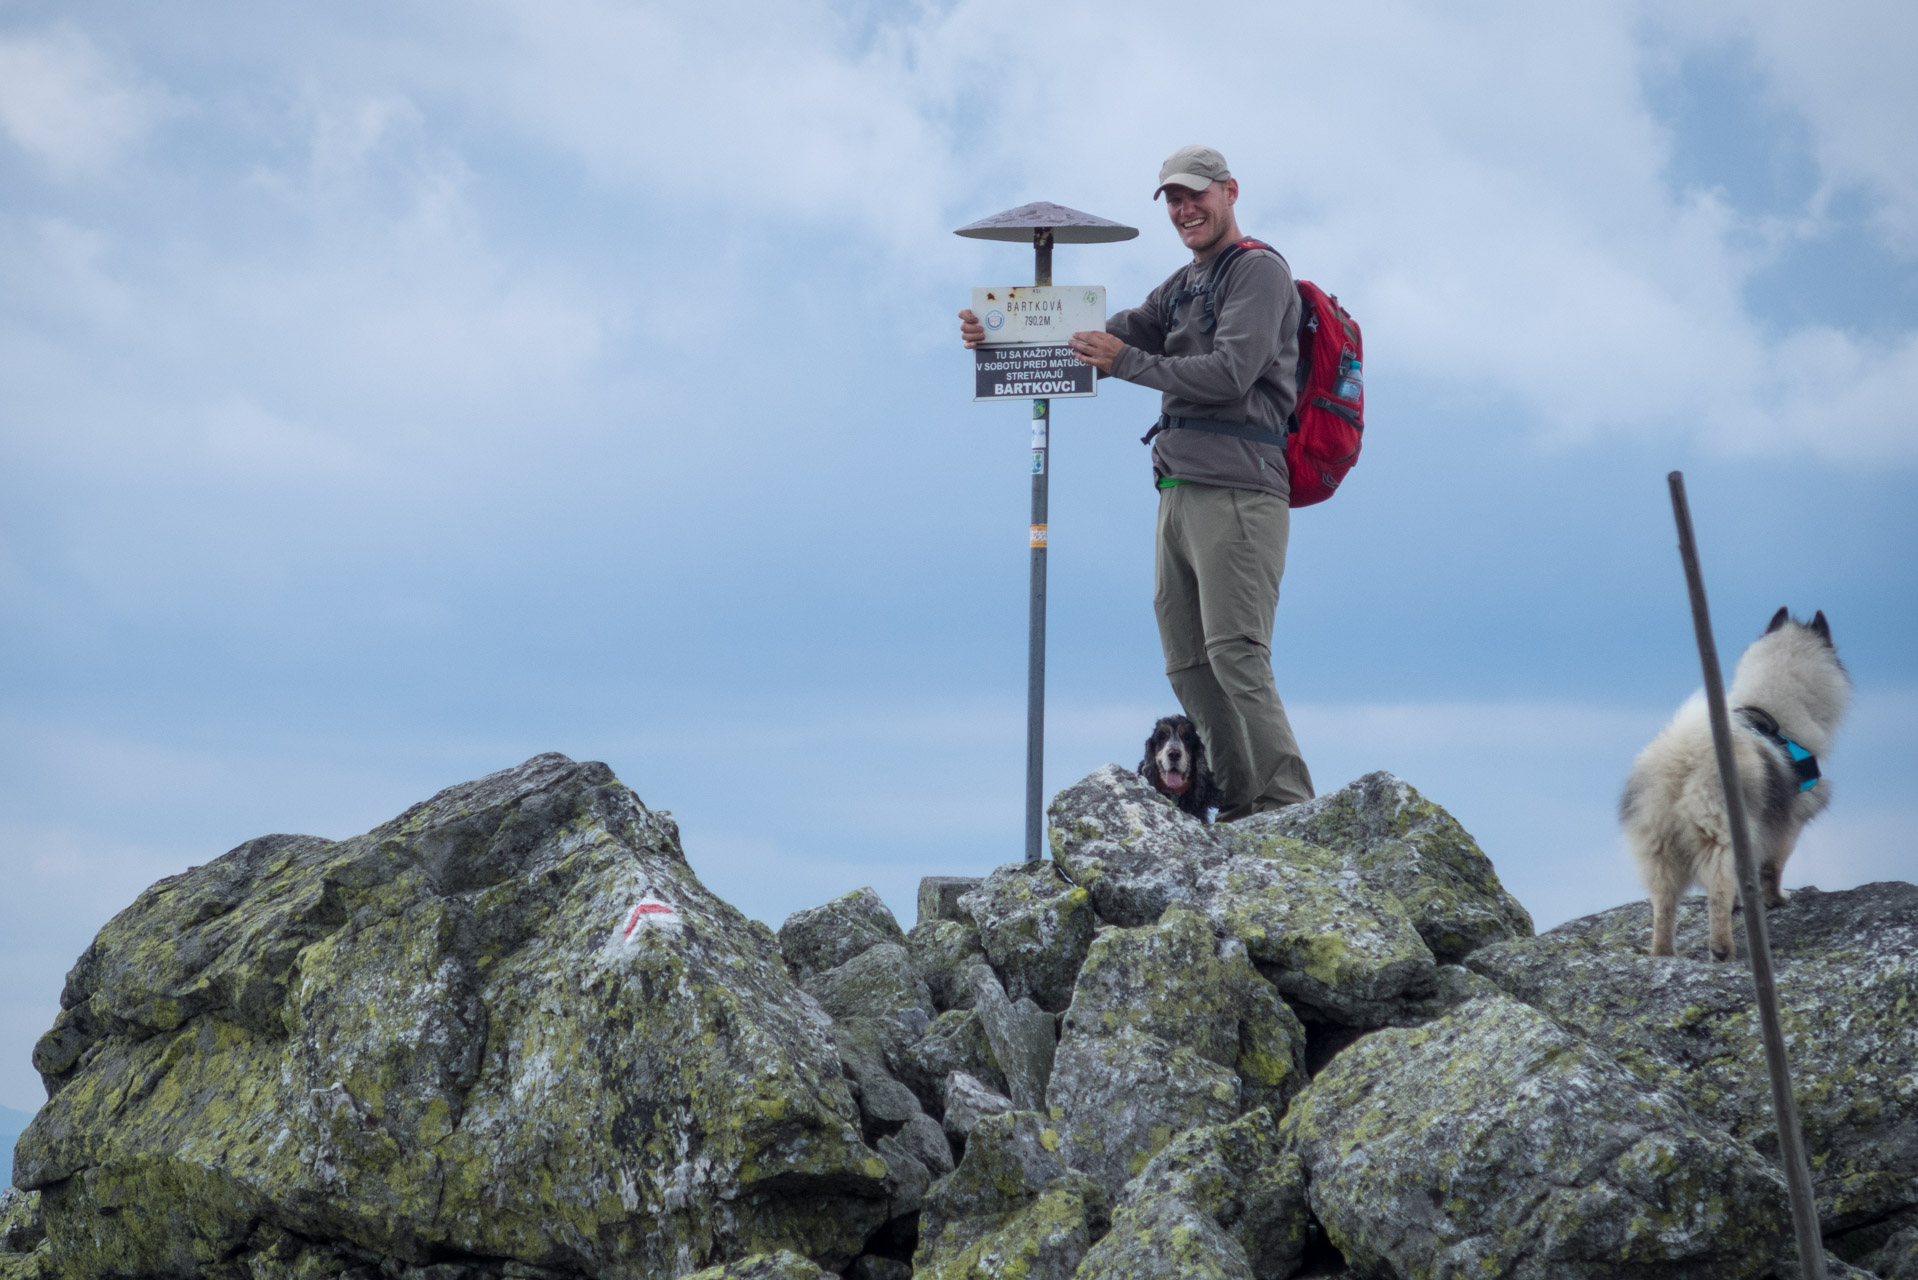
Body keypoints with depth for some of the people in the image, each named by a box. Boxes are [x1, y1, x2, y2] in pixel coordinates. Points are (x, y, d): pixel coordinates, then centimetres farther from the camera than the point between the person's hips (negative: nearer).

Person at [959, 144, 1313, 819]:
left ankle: (1290, 805, -14)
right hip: (1179, 491, 9)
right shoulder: (1184, 284, 25)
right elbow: (1115, 335, 17)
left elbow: (1231, 374, -15)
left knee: (1236, 655, -16)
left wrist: (1127, 362, -13)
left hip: (1237, 492, -9)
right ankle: (1243, 807, 11)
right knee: (1188, 665, 7)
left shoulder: (1259, 271, -2)